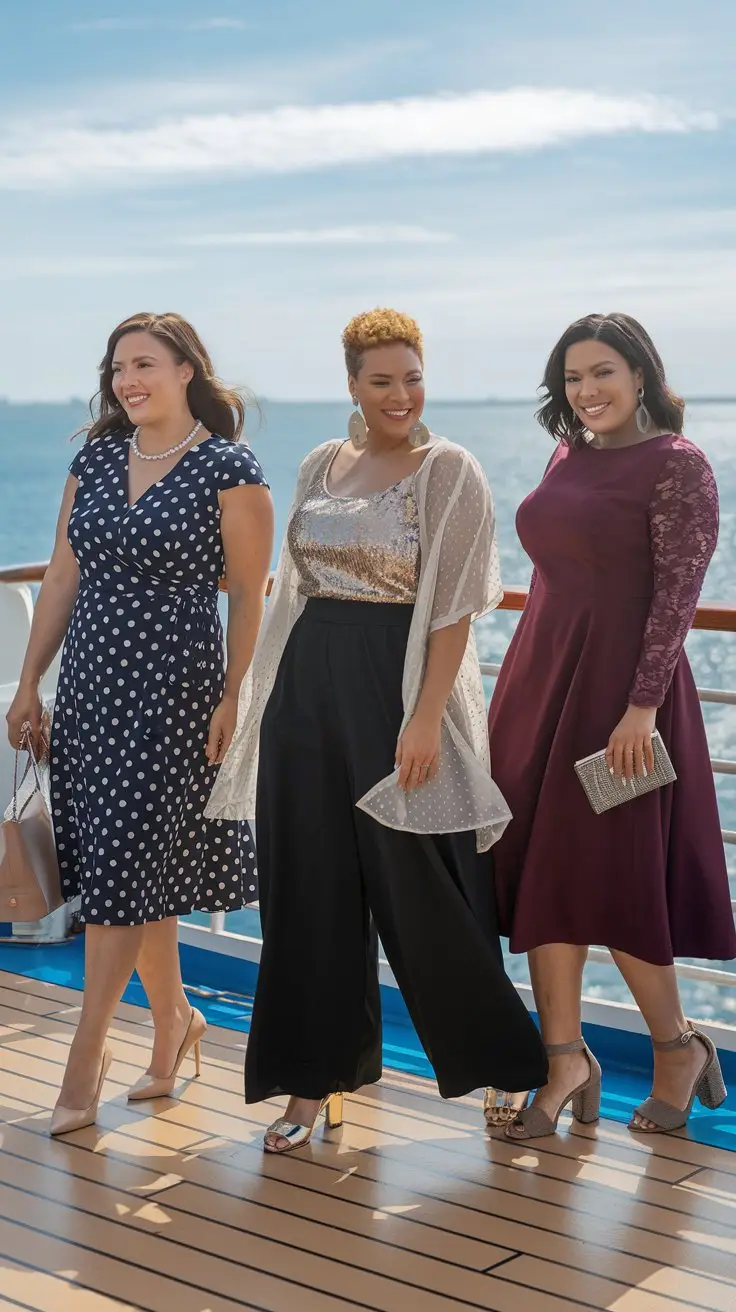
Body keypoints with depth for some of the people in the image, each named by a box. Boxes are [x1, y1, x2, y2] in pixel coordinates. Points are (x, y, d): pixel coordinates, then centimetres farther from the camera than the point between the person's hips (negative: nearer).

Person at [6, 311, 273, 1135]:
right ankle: (173, 1019, 29)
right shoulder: (95, 459, 9)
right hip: (90, 684, 6)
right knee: (134, 870, 10)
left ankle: (86, 1055, 5)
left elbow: (248, 595, -7)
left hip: (173, 688, -6)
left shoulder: (227, 468, -7)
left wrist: (234, 700, -12)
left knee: (120, 868, -5)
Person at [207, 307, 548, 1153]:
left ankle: (503, 1062, 17)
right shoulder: (321, 468, 12)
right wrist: (272, 696, 12)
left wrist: (426, 715, -18)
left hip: (397, 685, -5)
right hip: (310, 685, 6)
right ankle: (314, 1077, 18)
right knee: (311, 885, 8)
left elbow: (453, 608, -11)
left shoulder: (449, 472, -5)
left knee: (421, 886, -1)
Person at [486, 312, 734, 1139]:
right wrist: (523, 690, 16)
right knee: (540, 869, 6)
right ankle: (565, 1059, 15)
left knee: (609, 874, -3)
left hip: (618, 683, -7)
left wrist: (642, 705, -21)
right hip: (541, 676, 8)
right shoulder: (567, 458, 12)